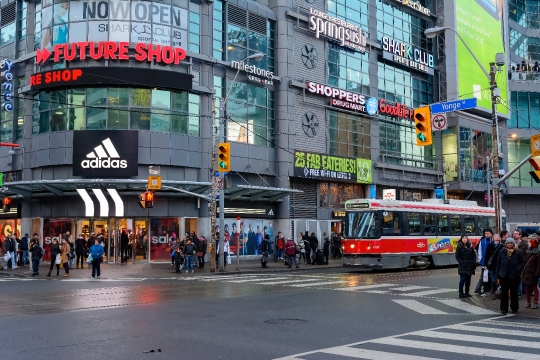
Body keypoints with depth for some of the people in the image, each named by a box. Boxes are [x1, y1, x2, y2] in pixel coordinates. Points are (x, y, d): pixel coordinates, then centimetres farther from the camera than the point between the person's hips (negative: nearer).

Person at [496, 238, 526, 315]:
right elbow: (498, 264, 6)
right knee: (504, 292, 0)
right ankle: (504, 309, 7)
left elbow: (523, 262, 4)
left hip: (514, 276, -1)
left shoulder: (518, 252, -2)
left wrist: (518, 270, -12)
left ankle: (514, 308, 25)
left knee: (514, 293, 10)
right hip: (503, 276, 1)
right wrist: (498, 276, 4)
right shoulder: (502, 252, 3)